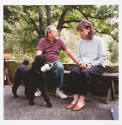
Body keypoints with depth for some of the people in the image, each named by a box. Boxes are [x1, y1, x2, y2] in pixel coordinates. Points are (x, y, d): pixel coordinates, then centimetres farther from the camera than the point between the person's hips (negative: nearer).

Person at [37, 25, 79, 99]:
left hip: (56, 61, 1)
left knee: (60, 67, -34)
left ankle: (59, 90, -22)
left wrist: (77, 62, 5)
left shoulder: (59, 40, 10)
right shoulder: (42, 41, 5)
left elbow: (67, 51, 8)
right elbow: (39, 53, -6)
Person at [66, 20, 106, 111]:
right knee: (74, 72, -27)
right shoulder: (81, 42, 16)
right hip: (84, 66, 5)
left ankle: (82, 100, -28)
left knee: (85, 73, -35)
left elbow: (103, 58, -3)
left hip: (97, 65, -4)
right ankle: (75, 99, -28)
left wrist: (92, 65, -13)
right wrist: (81, 63, -2)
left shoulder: (98, 40, 0)